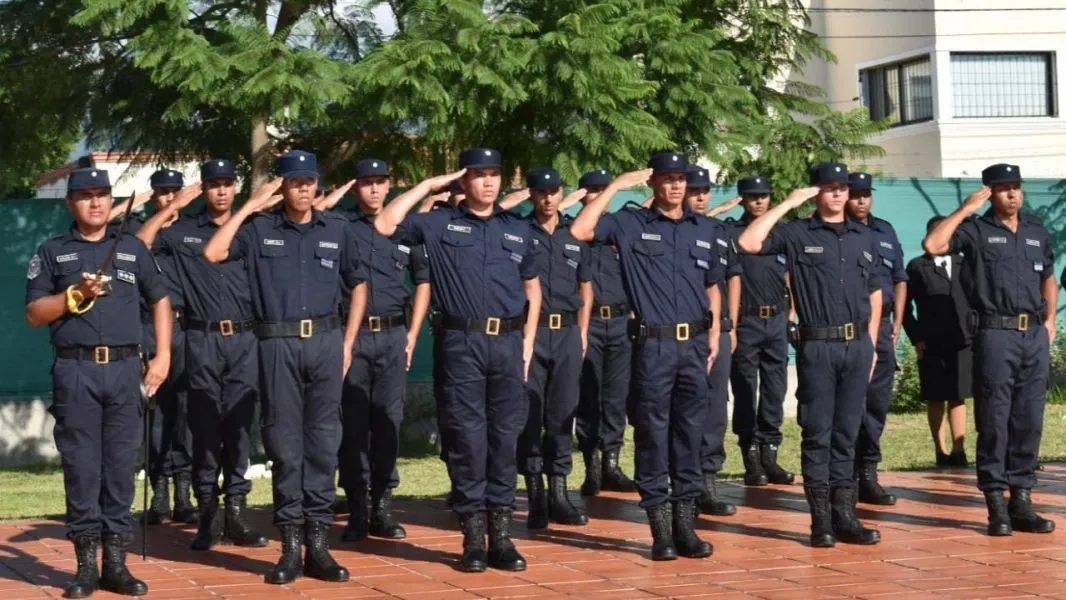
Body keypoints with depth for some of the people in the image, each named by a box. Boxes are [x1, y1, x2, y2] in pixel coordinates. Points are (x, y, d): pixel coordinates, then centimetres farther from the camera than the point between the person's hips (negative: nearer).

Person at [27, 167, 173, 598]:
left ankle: (116, 563, 7)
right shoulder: (52, 253, 9)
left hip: (125, 368, 2)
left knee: (121, 468, 3)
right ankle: (86, 566, 2)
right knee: (81, 469, -2)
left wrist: (163, 357, 8)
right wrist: (77, 294, -11)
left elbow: (160, 300, 18)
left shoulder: (132, 249, 14)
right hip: (75, 371, -2)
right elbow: (34, 314, 4)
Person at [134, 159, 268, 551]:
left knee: (239, 425, 2)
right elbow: (137, 246, -3)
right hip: (202, 340, -1)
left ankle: (237, 509, 5)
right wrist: (172, 207, -2)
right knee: (205, 426, 1)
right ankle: (208, 512, 5)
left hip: (243, 340, 1)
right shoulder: (182, 231, 7)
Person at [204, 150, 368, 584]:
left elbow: (358, 285, 18)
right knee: (284, 443, 1)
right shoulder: (259, 229, 4)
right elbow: (213, 253, -11)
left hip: (326, 342, 2)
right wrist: (250, 205, -6)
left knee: (322, 442, 3)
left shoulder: (336, 231, 10)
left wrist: (348, 342, 10)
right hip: (278, 344, -2)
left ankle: (317, 541, 8)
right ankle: (290, 543, 6)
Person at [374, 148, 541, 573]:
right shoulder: (440, 223, 5)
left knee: (505, 437, 4)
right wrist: (428, 185, -2)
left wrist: (528, 342, 10)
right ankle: (473, 537, 5)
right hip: (461, 343, -3)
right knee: (467, 438, -1)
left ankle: (501, 534, 9)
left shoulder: (518, 229, 15)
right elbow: (385, 226, -8)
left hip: (508, 342, 3)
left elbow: (532, 288, 20)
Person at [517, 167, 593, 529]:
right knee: (530, 414, -3)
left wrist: (583, 332, 11)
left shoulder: (575, 236, 13)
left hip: (568, 333, 3)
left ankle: (558, 492, 10)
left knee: (562, 414, 5)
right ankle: (535, 495, 2)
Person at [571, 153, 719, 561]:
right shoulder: (630, 224, 1)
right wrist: (615, 187, -10)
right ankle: (660, 527, 5)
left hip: (694, 343, 4)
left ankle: (685, 523, 12)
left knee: (690, 433, 6)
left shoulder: (704, 229, 13)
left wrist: (715, 332, 11)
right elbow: (580, 231, -13)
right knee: (653, 433, -1)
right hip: (653, 344, -4)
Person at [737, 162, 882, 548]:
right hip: (817, 345, -4)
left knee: (847, 433, 8)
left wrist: (871, 343, 12)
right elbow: (748, 243, -15)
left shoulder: (865, 238, 14)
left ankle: (844, 514, 11)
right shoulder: (797, 234, 0)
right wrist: (787, 204, -10)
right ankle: (821, 520, 3)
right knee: (818, 433, 0)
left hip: (857, 345, 4)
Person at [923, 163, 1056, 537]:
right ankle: (996, 504, 2)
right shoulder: (976, 230, 0)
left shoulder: (1037, 232, 15)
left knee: (1029, 421, 6)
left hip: (1034, 336, 5)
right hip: (996, 334, -5)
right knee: (994, 422, -2)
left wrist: (1050, 319, 14)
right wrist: (965, 210, -11)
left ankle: (1021, 499, 12)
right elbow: (932, 245, -16)